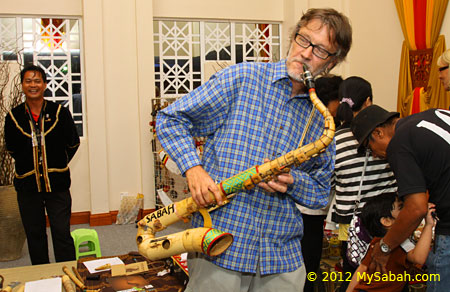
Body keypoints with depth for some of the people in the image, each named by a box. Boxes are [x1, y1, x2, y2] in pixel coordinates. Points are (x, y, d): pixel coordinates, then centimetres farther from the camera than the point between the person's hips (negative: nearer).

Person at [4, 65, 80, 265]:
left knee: (62, 234, 0)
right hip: (27, 186, 2)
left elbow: (73, 144, 9)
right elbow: (12, 150, 14)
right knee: (34, 235, 12)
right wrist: (29, 166, 10)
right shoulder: (13, 117, 0)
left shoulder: (60, 113, -3)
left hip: (57, 185, -2)